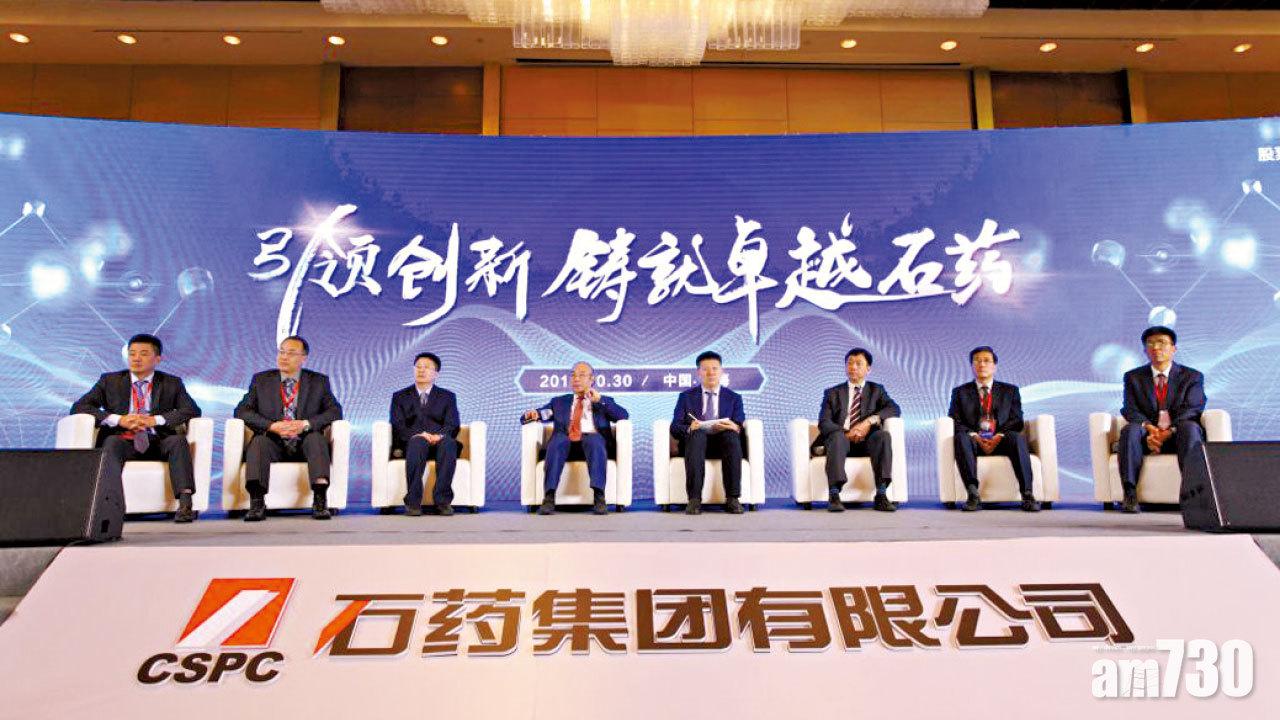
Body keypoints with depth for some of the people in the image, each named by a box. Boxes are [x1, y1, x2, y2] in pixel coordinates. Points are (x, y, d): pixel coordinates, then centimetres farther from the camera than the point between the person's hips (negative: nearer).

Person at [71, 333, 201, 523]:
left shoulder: (172, 383, 15)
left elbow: (193, 410, 3)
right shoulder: (110, 381, 15)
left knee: (178, 440, -31)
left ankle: (185, 503, -41)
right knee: (112, 441, -34)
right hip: (123, 441, 0)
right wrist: (118, 419, -11)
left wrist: (156, 420, -12)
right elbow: (78, 407, 5)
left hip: (158, 443, 0)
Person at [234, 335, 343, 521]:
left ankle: (320, 500, -39)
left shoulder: (319, 381, 10)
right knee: (259, 441, -30)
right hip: (274, 444, 1)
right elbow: (242, 410, 3)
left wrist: (306, 424, -17)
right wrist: (272, 426, -15)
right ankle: (257, 503, -38)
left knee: (316, 437, -32)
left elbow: (335, 411, 0)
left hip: (304, 444, -1)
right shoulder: (261, 380, 13)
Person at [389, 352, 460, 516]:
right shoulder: (400, 397, 19)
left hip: (440, 443, 1)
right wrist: (417, 435, -18)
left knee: (449, 442, -36)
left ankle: (442, 500, -34)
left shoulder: (447, 397, 19)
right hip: (411, 444, 0)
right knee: (418, 442, -37)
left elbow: (453, 426, 4)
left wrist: (439, 435, -19)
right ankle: (413, 501, -35)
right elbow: (397, 427, 3)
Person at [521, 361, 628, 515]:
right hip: (565, 442, 1)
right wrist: (531, 414, -2)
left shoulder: (604, 401, 26)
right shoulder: (559, 401, 31)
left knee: (594, 440, -36)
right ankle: (549, 497, -41)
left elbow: (623, 416, 10)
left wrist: (599, 400, 4)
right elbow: (538, 414, 22)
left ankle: (599, 497, -45)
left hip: (593, 440, -1)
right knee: (559, 439, -34)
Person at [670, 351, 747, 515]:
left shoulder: (734, 398, 17)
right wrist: (689, 428, -20)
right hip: (695, 441, 0)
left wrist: (736, 428, -22)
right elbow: (675, 427, 3)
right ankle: (694, 500, -41)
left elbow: (740, 427, 4)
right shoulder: (686, 396, 15)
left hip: (723, 441, 1)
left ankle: (732, 499, -34)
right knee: (697, 434, -36)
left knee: (731, 435, -34)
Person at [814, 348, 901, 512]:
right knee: (838, 436, -36)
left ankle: (881, 495, -36)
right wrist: (846, 433, -16)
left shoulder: (876, 390, 20)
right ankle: (834, 496, -45)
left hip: (866, 441, 1)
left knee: (883, 435, -31)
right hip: (840, 439, -1)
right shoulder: (832, 393, 18)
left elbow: (894, 409, 2)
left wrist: (870, 421, -15)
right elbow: (824, 423, 3)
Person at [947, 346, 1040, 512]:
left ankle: (1027, 495, -39)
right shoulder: (960, 392, 17)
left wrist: (999, 436, -14)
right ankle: (973, 495, -43)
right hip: (974, 442, 0)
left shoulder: (1010, 390, 19)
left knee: (1017, 437, -33)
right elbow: (955, 423, 4)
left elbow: (1016, 421, 6)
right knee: (961, 438, -35)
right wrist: (975, 436, -15)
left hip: (1001, 441, 1)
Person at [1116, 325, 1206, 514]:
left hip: (1177, 437, 0)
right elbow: (1131, 410, 1)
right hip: (1147, 436, 1)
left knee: (1189, 427, -34)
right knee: (1130, 430, -32)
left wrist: (1169, 431, -24)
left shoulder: (1192, 376, 11)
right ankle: (1130, 495, -38)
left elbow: (1191, 410, -5)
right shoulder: (1133, 377, 14)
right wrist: (1148, 428, -22)